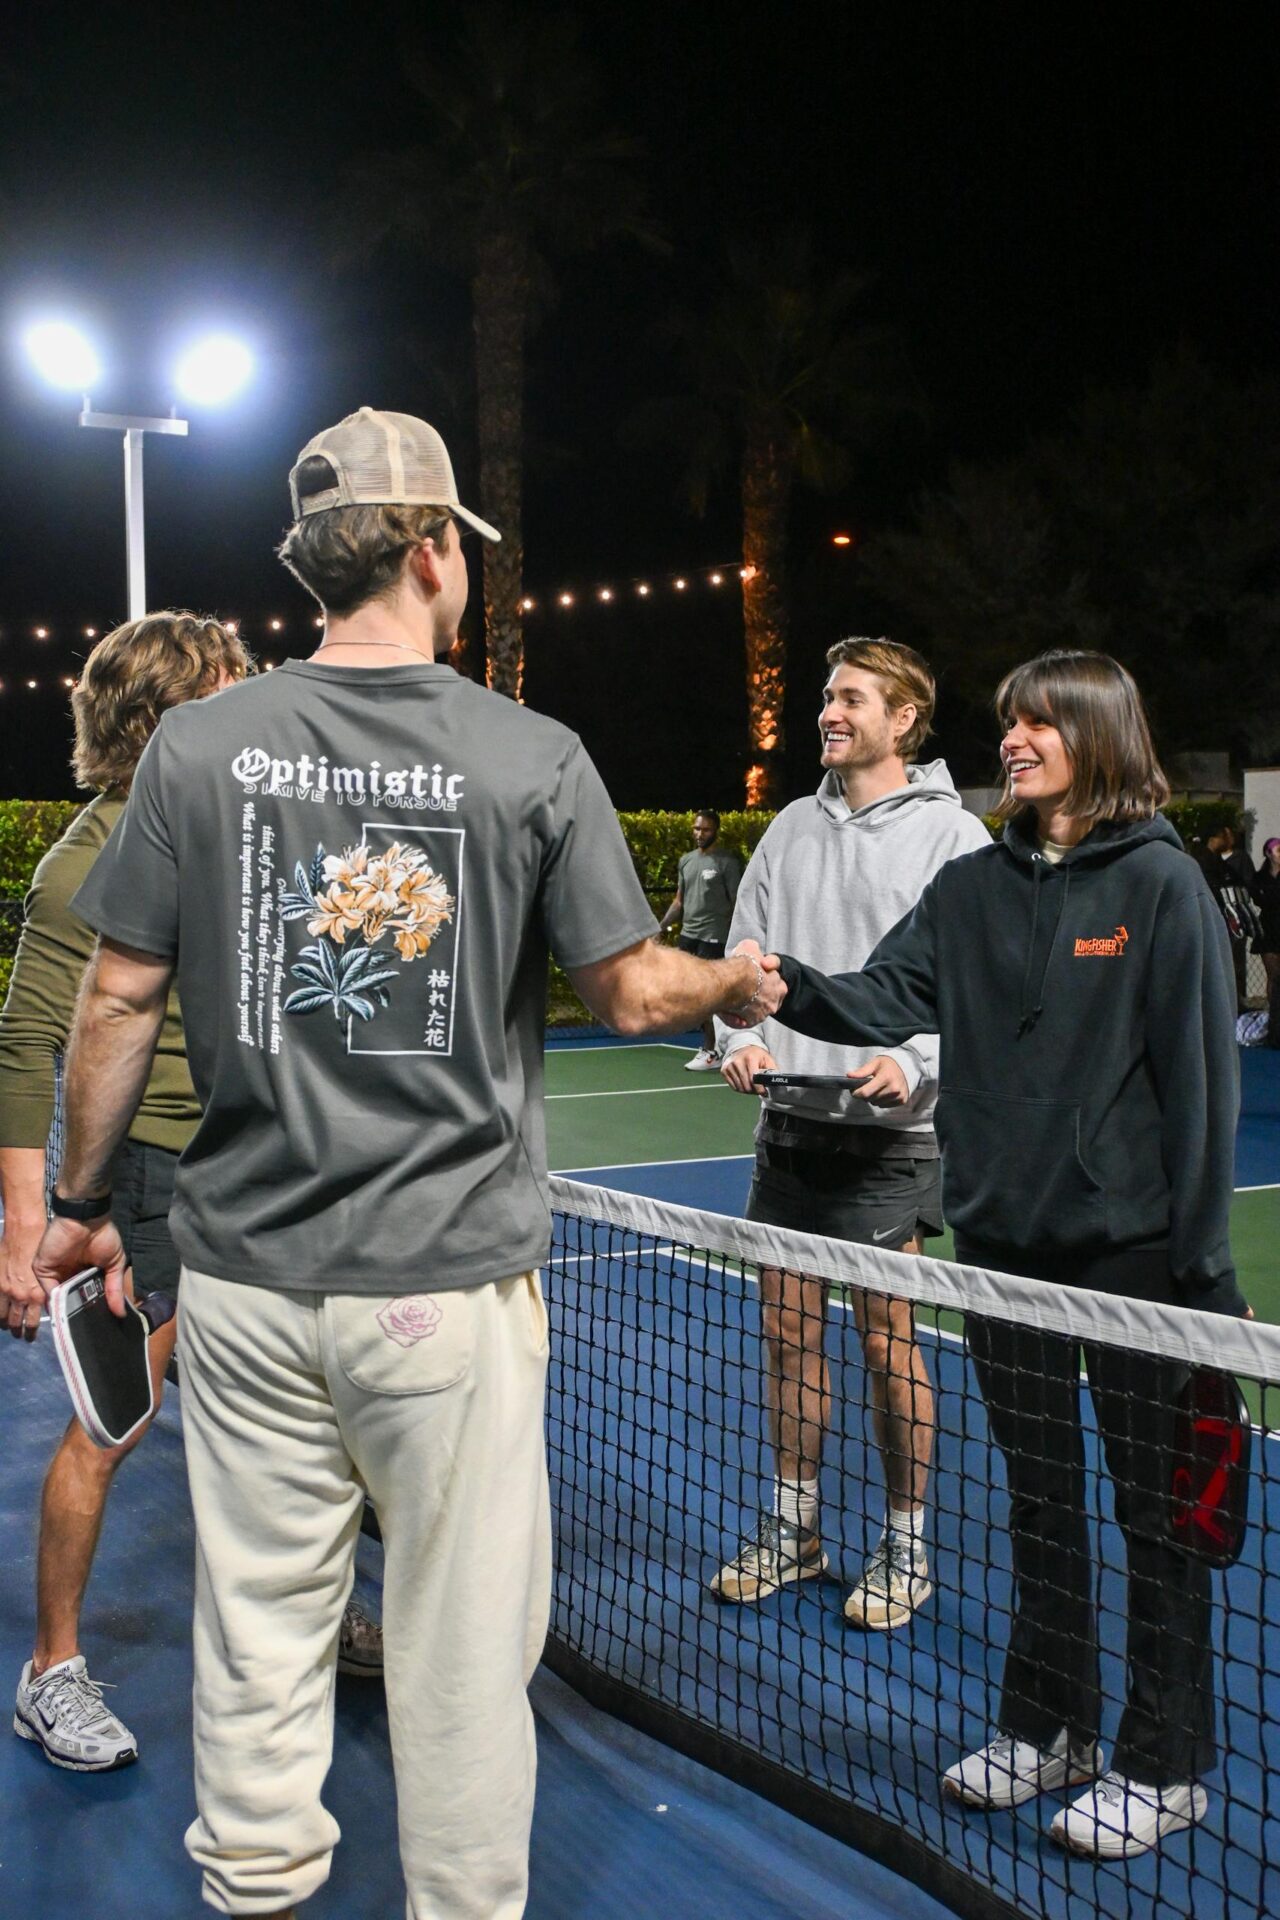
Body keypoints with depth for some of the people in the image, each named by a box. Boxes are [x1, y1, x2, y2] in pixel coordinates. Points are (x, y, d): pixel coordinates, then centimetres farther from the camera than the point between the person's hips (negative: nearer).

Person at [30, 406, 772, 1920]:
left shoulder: (197, 745, -1)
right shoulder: (535, 758, -6)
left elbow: (119, 998, 2)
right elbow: (633, 994, -1)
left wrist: (82, 1201, 14)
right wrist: (742, 979, 20)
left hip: (247, 1277, 2)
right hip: (451, 1283, -2)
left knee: (259, 1625, 15)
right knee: (462, 1648, 12)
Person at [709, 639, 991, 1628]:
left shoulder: (953, 834, -4)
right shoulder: (792, 827, 12)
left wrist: (912, 1064, -23)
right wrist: (744, 1036, -4)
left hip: (890, 1131, -5)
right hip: (790, 1117, 5)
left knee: (888, 1342, 2)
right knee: (789, 1331, 11)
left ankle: (905, 1547, 20)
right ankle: (793, 1527, 27)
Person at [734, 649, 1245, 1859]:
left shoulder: (1160, 883, -8)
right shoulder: (971, 888, 6)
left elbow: (1200, 1072, -10)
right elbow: (890, 997, -4)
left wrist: (1201, 1256, -11)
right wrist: (793, 994, -24)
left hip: (1132, 1246, -5)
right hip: (1004, 1238, 5)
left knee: (1156, 1504, 9)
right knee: (1039, 1498, 17)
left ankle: (1164, 1766, 25)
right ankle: (1049, 1726, 34)